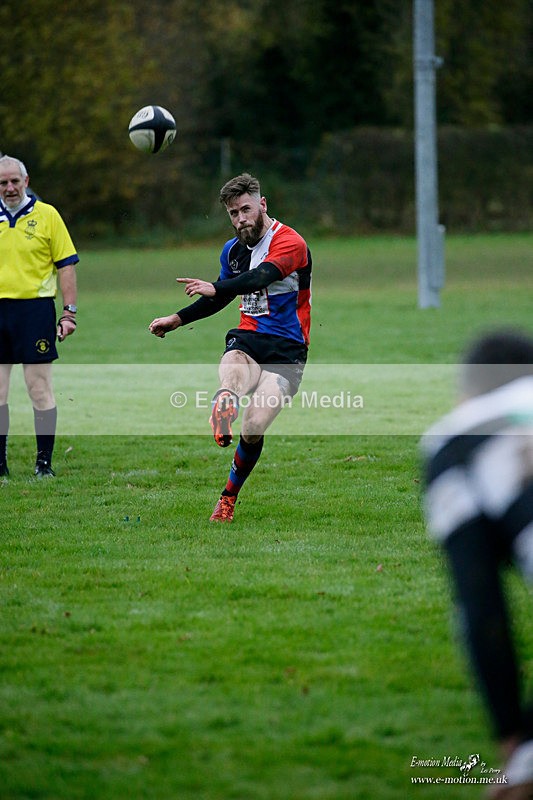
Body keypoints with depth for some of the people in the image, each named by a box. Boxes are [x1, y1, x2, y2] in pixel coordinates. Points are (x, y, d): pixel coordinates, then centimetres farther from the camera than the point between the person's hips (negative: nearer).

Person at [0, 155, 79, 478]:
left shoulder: (46, 215, 1)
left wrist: (69, 313, -6)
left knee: (40, 389, -4)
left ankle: (44, 462, 2)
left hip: (35, 308, -3)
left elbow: (66, 265, 0)